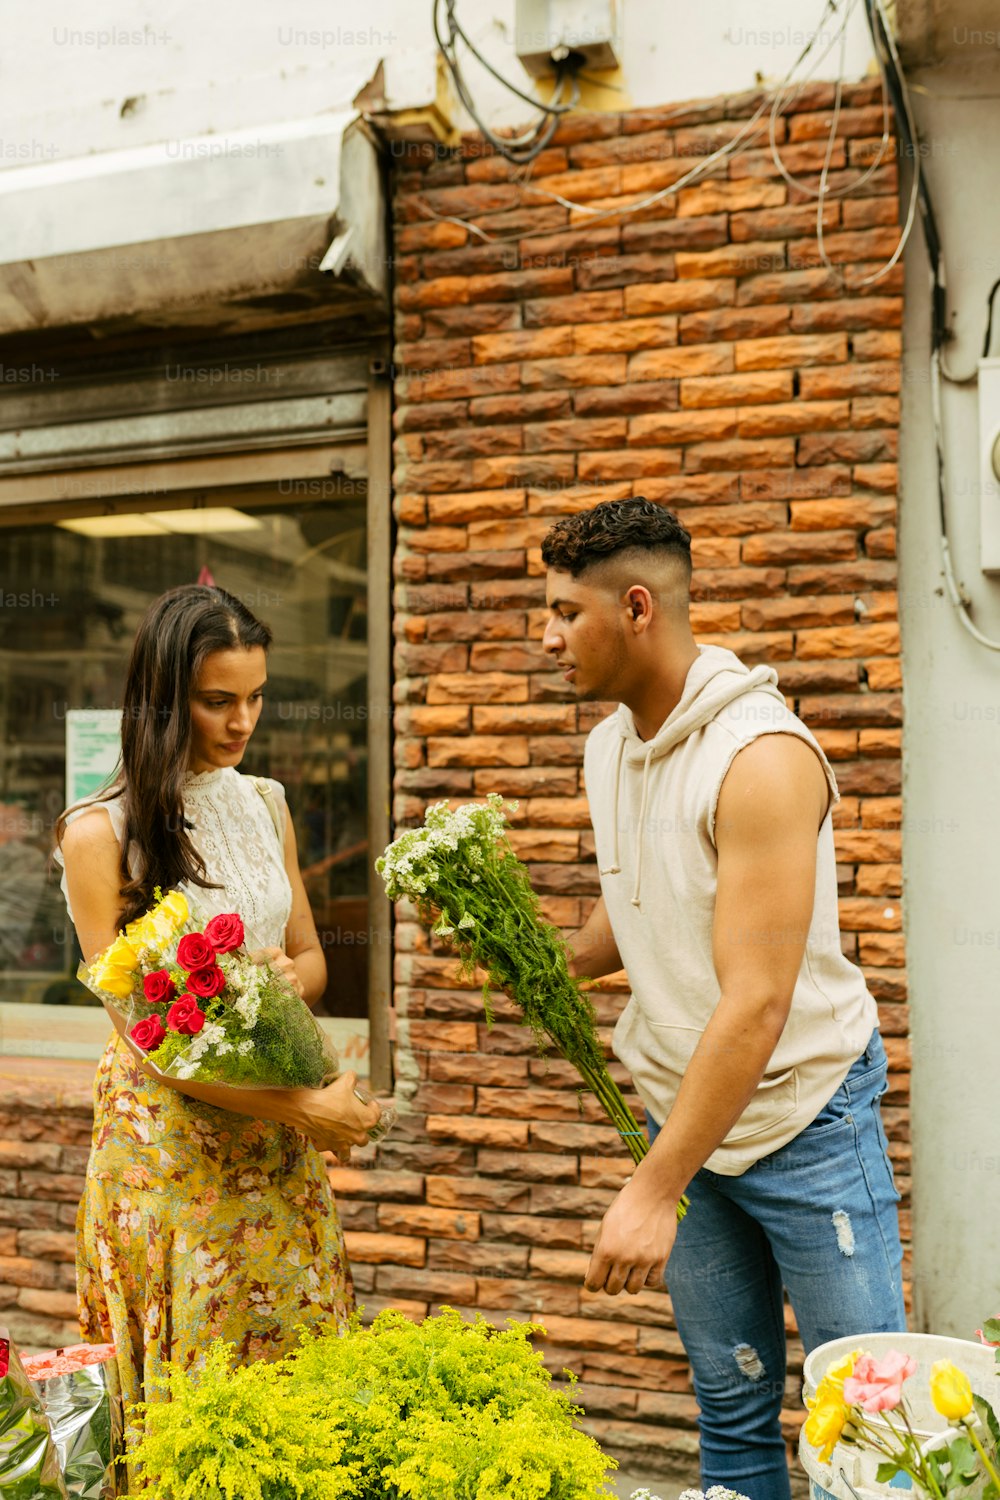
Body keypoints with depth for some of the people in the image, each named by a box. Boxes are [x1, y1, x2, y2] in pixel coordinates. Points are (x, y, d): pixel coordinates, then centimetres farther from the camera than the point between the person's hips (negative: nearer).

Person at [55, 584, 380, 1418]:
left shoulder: (265, 806, 7)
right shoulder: (100, 832, -10)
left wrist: (289, 979, -11)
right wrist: (301, 1106, -17)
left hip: (279, 1147, 5)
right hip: (167, 1139, -5)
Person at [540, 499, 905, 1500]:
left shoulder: (761, 756, -23)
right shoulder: (608, 746, 3)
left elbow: (757, 1006, -27)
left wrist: (651, 1190, -27)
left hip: (799, 1112, -6)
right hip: (684, 1114, 7)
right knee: (733, 1410, 14)